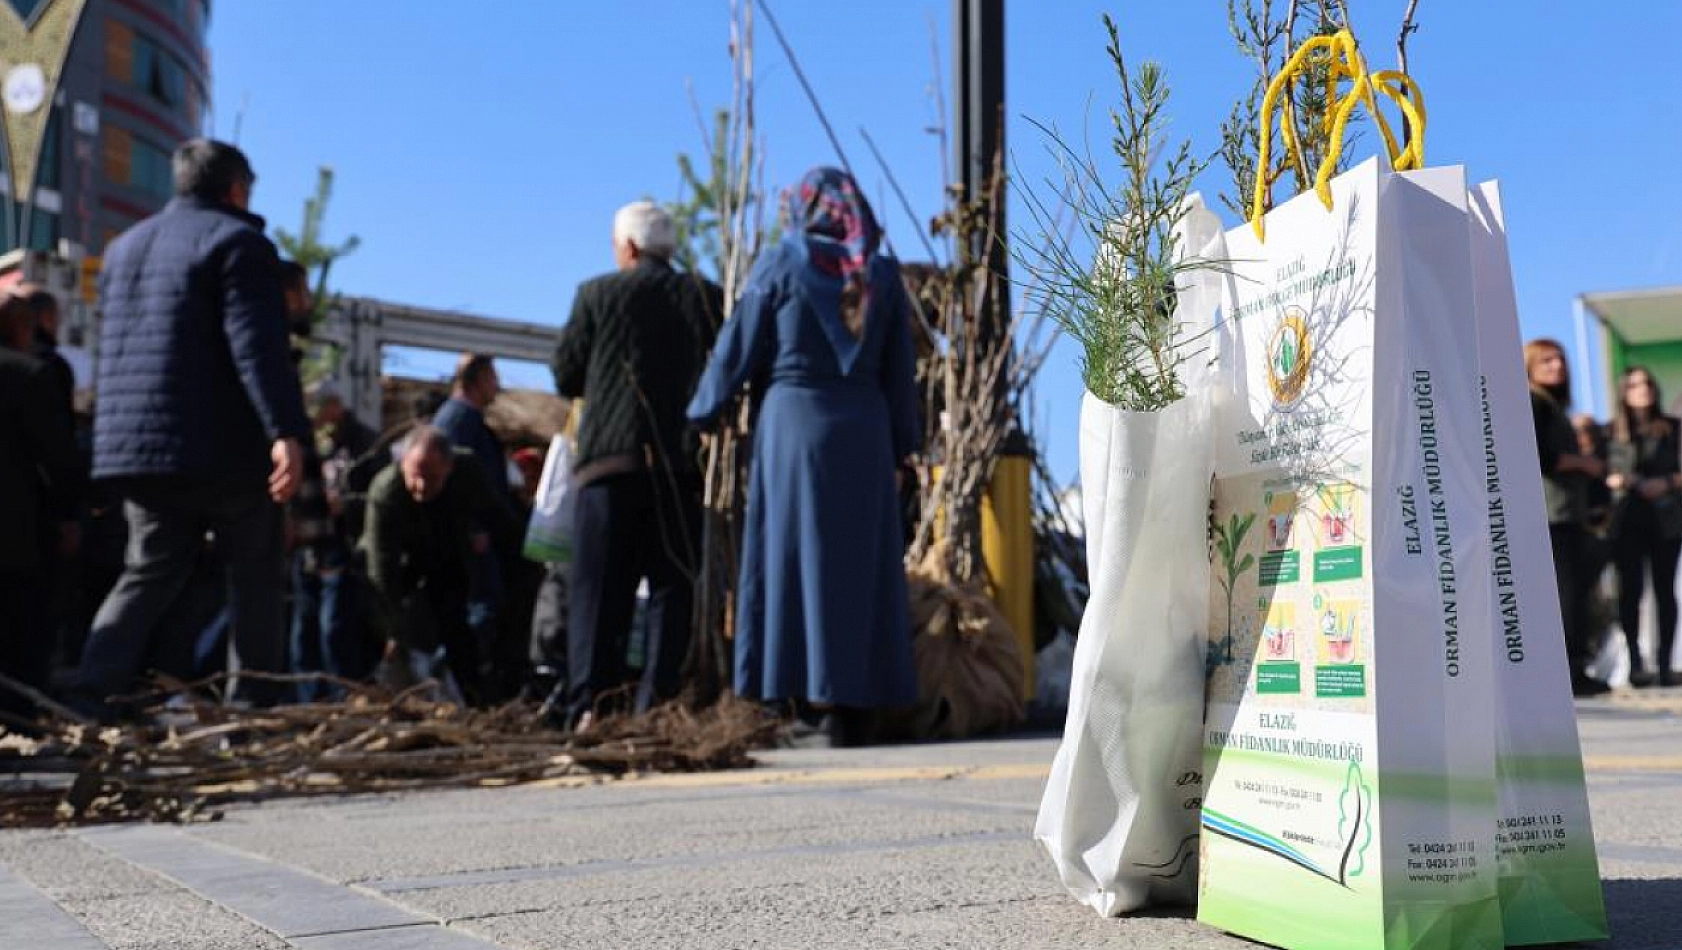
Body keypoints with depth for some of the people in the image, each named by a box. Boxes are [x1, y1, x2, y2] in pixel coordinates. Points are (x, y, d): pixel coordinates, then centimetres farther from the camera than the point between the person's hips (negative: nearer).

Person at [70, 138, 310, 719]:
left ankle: (92, 692, -3)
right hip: (224, 447, -7)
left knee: (148, 572, 11)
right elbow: (258, 345, -19)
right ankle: (259, 706, 7)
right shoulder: (238, 240, -6)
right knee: (256, 576, 5)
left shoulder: (123, 247, 20)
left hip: (135, 446, 7)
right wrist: (286, 431, -26)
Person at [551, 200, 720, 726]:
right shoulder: (707, 296, 5)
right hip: (682, 461, 2)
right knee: (673, 586, 7)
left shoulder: (597, 295, 1)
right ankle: (659, 703, 4)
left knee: (599, 587, 3)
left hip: (610, 457, -1)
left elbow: (566, 377, 5)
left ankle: (589, 705, -1)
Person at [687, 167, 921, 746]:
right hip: (863, 430, 3)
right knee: (861, 562, 7)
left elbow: (738, 350, 2)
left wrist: (701, 415, 13)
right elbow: (900, 367, 10)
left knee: (794, 556, 0)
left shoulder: (780, 264, -1)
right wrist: (904, 441, 16)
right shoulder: (882, 272, 8)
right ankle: (855, 704, 8)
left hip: (793, 421, -3)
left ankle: (795, 693, -3)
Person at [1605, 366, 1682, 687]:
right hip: (1627, 520, 0)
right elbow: (1602, 474, 5)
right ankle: (1636, 661, 1)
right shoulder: (1612, 431, 7)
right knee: (1630, 591, -4)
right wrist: (1616, 481, -15)